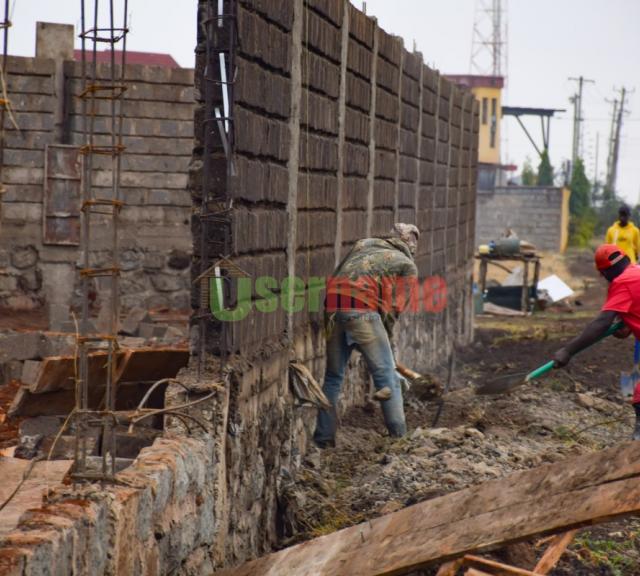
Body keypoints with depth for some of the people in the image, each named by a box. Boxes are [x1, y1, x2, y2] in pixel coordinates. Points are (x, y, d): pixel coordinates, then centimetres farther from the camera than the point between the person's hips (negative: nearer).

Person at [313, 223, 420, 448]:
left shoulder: (363, 244, 29)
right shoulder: (408, 265, 16)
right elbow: (395, 307, 11)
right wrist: (384, 339, 24)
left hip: (332, 306, 5)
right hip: (362, 310, -5)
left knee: (333, 377, 16)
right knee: (386, 376, 5)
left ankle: (323, 438, 16)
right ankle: (399, 436, 5)